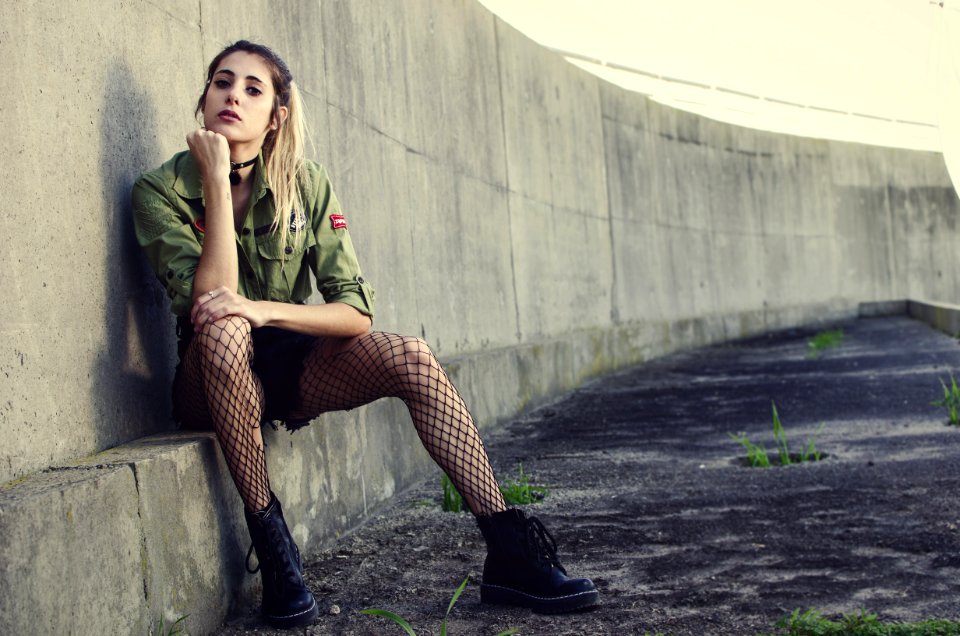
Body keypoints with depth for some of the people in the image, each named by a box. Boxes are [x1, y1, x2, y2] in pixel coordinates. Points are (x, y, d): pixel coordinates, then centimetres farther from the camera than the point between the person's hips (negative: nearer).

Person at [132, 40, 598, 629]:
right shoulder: (161, 191, -10)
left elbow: (357, 311, -13)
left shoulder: (307, 186, -4)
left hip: (293, 368, 3)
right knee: (224, 332, -37)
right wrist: (219, 180, -26)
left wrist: (262, 310, -29)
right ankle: (269, 539, -26)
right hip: (214, 382, -2)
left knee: (411, 358, -23)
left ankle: (510, 555, -22)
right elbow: (210, 300, -25)